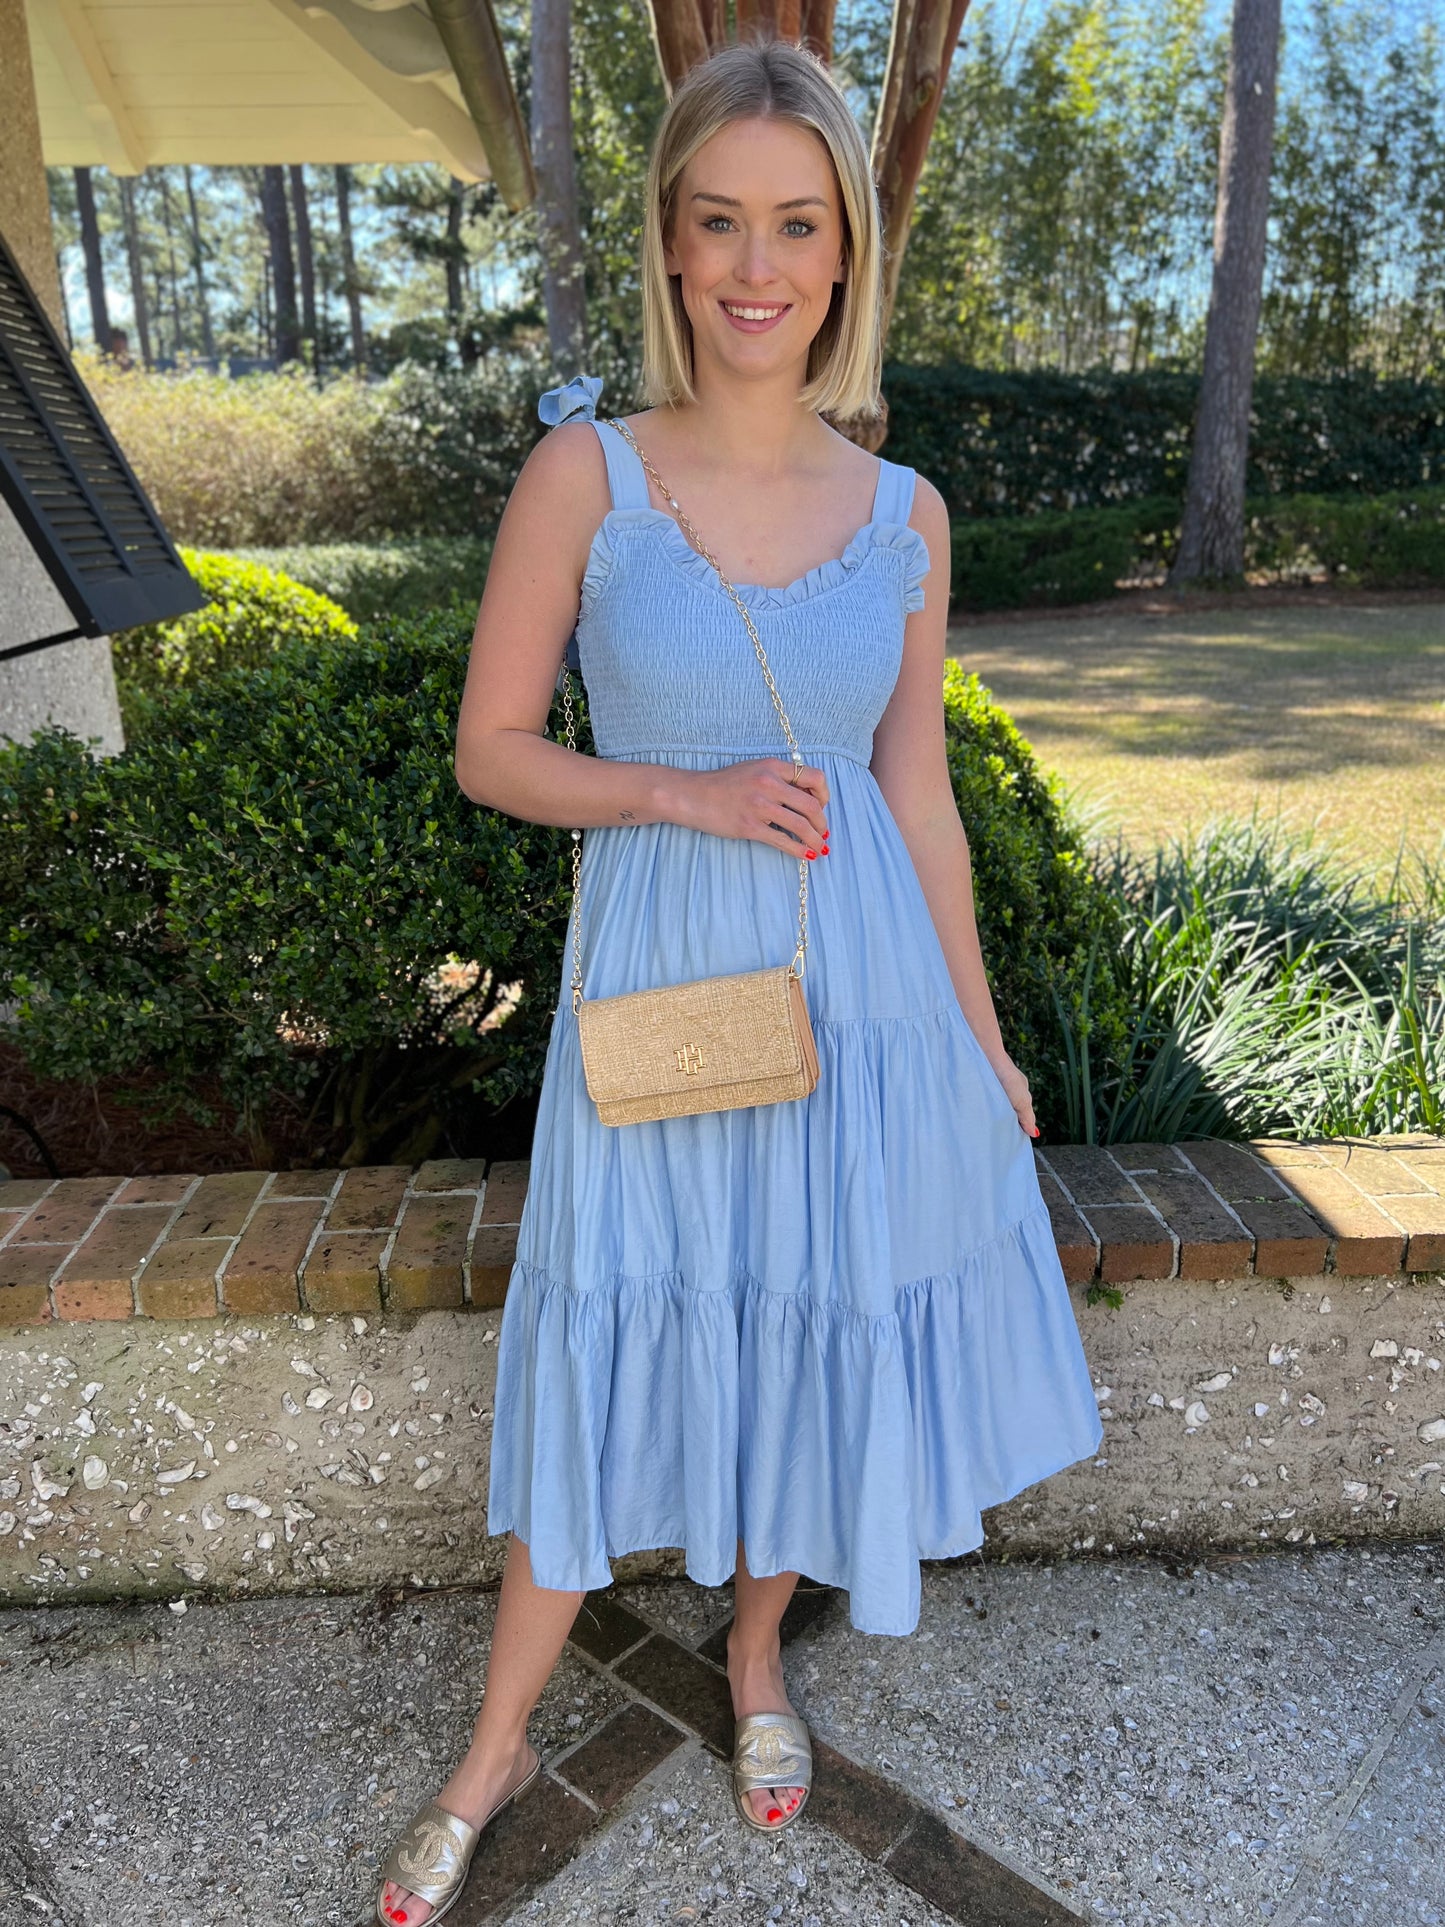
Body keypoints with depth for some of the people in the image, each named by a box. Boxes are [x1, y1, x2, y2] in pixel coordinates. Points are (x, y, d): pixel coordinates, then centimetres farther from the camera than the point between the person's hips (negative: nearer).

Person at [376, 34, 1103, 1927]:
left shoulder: (902, 514, 0)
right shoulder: (584, 471, -8)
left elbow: (917, 794, 5)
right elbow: (491, 747, -4)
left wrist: (983, 1038, 8)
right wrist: (687, 794, -19)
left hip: (858, 996, 3)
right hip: (657, 989, -2)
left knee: (812, 1333, 16)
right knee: (611, 1363, 10)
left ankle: (757, 1654, 47)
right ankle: (497, 1747, 36)